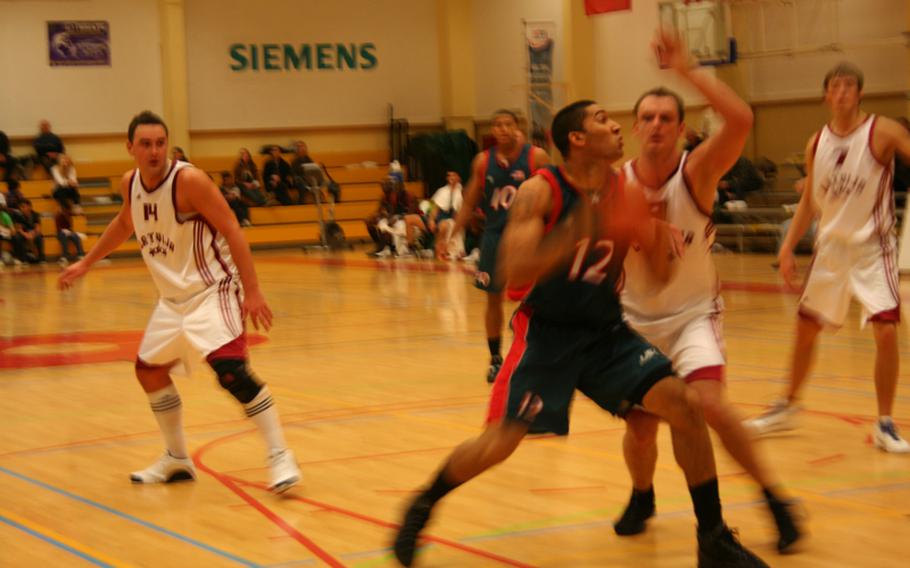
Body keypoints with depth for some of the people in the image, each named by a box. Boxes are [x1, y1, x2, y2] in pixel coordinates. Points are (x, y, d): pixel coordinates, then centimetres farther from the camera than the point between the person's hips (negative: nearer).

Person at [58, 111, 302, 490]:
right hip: (173, 297, 8)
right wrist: (85, 264, 30)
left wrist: (252, 291, -25)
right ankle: (177, 459, 31)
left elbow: (232, 231, -20)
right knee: (148, 370, 15)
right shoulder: (130, 185, 2)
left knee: (231, 370, -24)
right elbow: (125, 224, 24)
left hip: (212, 289, -8)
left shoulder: (188, 180, -19)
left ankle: (280, 456, -18)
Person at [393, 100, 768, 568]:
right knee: (500, 442, -10)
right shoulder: (540, 192, -16)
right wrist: (580, 229, -37)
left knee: (685, 404, -12)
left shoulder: (626, 192, 0)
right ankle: (422, 507, 20)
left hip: (608, 334, 4)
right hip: (547, 333, -4)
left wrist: (658, 237, -19)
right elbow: (514, 273, -27)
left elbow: (659, 275, 4)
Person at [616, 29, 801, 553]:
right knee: (641, 426, 4)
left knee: (709, 403, -24)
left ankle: (775, 498, -8)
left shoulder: (697, 172, -17)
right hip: (637, 317, 3)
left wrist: (687, 70, -36)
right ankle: (642, 496, 36)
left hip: (694, 313, -3)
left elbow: (741, 120, -36)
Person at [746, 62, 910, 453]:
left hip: (872, 246, -5)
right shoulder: (817, 144, 5)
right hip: (831, 245, 5)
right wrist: (788, 247, 8)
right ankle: (788, 407, 32)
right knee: (806, 328, 12)